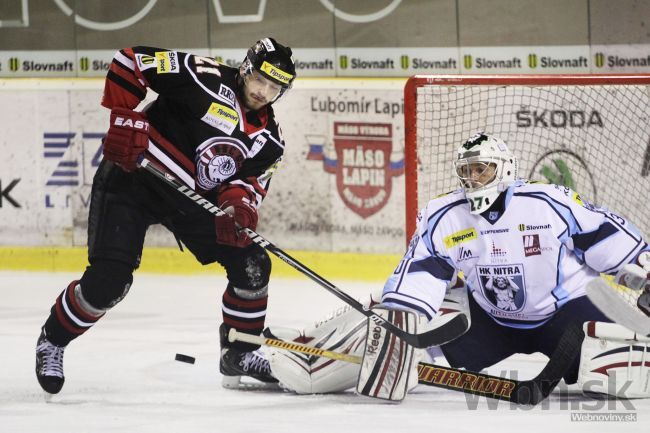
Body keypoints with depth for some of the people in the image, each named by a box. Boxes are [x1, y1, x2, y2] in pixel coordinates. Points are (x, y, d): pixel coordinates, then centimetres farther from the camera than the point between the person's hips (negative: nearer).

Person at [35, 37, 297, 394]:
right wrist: (125, 119, -24)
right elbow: (131, 59, -19)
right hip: (132, 180, -6)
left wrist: (238, 203, -24)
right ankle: (51, 343, 9)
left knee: (252, 266, -3)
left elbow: (253, 178, -1)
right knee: (108, 281, -15)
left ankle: (240, 354, 16)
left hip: (194, 199, 6)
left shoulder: (267, 136, 1)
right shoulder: (207, 79, -20)